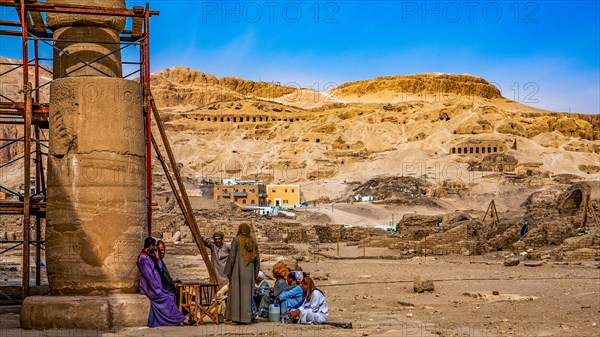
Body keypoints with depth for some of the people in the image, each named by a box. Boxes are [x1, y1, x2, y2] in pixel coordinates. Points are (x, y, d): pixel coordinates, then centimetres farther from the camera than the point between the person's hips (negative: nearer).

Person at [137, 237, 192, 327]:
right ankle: (182, 319, -9)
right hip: (149, 288, -10)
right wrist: (158, 290, -19)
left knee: (171, 296, -2)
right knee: (168, 298, -15)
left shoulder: (147, 257, 14)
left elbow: (159, 269, 19)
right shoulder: (143, 258, -17)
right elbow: (149, 277, -21)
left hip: (154, 287, 10)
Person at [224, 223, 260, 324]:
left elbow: (232, 255, -11)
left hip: (237, 270, -4)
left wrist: (228, 271, -6)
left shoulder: (236, 240, -4)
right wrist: (255, 274, 14)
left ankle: (236, 316, -3)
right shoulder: (253, 241, 8)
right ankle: (246, 317, 1)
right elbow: (257, 259, 8)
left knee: (236, 293, 1)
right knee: (247, 294, 5)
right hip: (249, 271, 4)